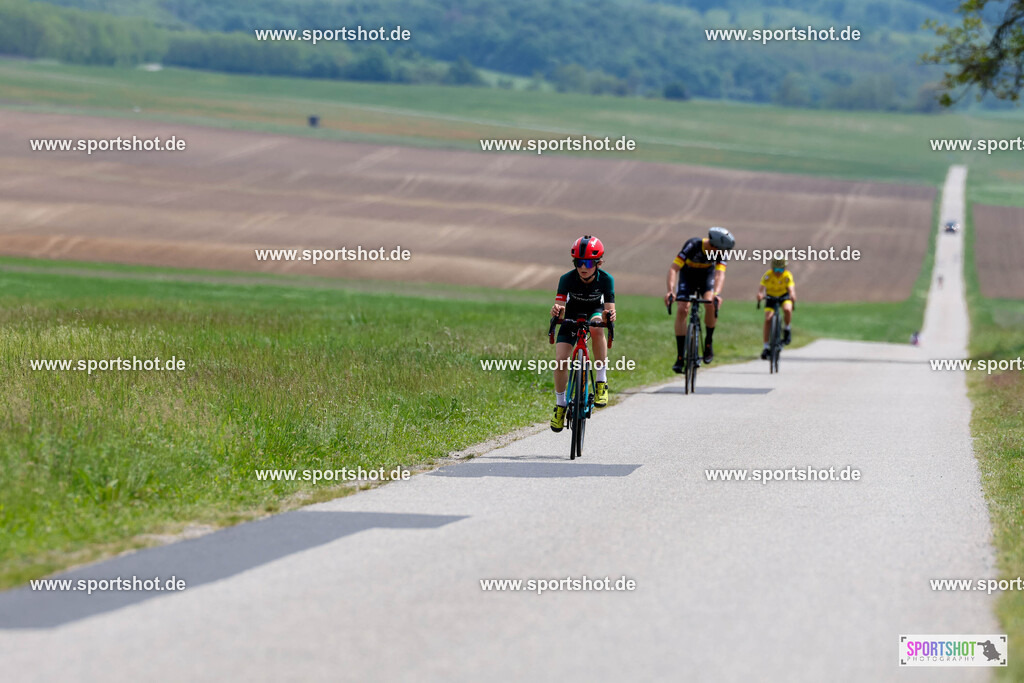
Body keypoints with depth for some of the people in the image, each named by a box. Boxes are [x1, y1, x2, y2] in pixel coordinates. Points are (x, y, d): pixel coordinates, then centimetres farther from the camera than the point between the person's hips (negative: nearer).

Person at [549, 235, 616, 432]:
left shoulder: (606, 280, -25)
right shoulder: (567, 279, -25)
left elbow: (609, 309, -29)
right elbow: (560, 307, -31)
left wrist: (609, 315, -52)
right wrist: (557, 311, -55)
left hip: (594, 313, -1)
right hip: (572, 318, 1)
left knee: (597, 325, -38)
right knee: (560, 360, -17)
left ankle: (601, 382, -28)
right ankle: (560, 404, 6)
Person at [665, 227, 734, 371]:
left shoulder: (722, 252, -26)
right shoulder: (693, 245, -35)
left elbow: (720, 274, -36)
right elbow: (674, 268, -38)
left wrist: (717, 293, -55)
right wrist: (670, 290, -51)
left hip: (707, 275, 1)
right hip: (688, 275, -1)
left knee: (711, 304, -27)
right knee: (682, 310, -19)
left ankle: (708, 343, -5)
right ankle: (680, 357, -15)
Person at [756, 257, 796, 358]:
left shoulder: (787, 276, -23)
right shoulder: (768, 275, -23)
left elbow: (791, 289, -34)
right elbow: (761, 287, -34)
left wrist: (792, 296, -57)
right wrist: (760, 295, -57)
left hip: (784, 296, 0)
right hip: (771, 297, 0)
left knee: (787, 309, -33)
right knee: (768, 319, -17)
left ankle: (787, 330, -3)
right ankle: (766, 347, -11)